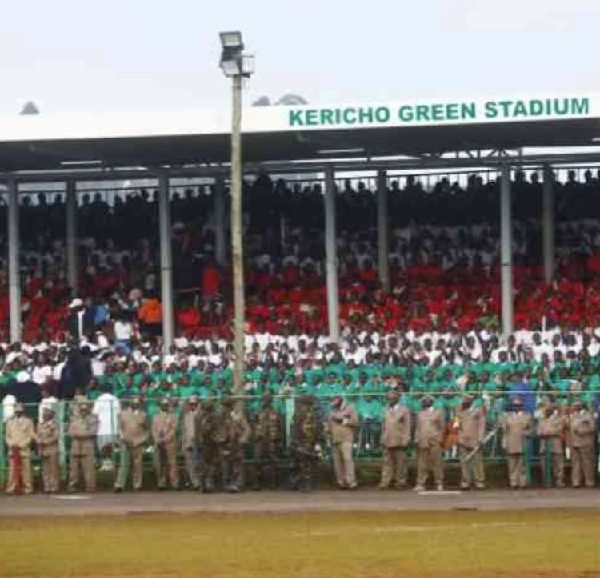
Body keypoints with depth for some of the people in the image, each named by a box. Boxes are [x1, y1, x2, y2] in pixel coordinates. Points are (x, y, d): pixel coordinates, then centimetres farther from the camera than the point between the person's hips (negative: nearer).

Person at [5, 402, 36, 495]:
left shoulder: (28, 421, 6)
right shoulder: (10, 422, 15)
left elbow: (31, 436, 0)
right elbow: (7, 435, 13)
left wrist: (21, 445, -10)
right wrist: (11, 445, -6)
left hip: (24, 450, -3)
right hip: (13, 450, 3)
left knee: (26, 470, -5)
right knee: (13, 470, -2)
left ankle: (27, 488, -3)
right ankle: (11, 488, -1)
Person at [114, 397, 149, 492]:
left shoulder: (143, 415, 10)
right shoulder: (123, 414, 8)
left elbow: (146, 428, 14)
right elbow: (120, 427, 10)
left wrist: (144, 439, 4)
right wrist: (123, 437, -2)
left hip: (138, 443, 1)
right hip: (126, 443, -1)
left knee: (137, 465, 3)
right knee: (124, 464, -8)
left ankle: (137, 485, 8)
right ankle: (119, 485, -13)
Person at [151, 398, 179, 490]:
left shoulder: (172, 417, 7)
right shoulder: (156, 417, 18)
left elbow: (173, 430, -3)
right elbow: (154, 430, 10)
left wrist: (165, 439, -12)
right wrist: (157, 440, -6)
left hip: (170, 443, -3)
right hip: (158, 444, 3)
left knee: (172, 463, -8)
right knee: (159, 464, 0)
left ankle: (174, 483, -10)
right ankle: (161, 483, 4)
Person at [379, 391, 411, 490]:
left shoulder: (404, 410, 0)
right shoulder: (387, 410, 13)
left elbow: (407, 426, -3)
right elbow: (384, 426, 15)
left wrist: (405, 440, -9)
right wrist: (382, 439, 8)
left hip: (399, 442, -4)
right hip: (388, 441, 4)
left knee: (400, 462, 1)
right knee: (387, 462, 0)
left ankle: (401, 482, 7)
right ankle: (385, 482, -2)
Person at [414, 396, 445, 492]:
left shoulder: (438, 413, 8)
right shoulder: (420, 414, 17)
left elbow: (442, 427, 6)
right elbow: (418, 428, 16)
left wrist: (439, 439, -3)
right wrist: (416, 439, 5)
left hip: (434, 443, -3)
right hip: (422, 443, 3)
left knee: (437, 463, -3)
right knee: (422, 464, 0)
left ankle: (439, 484, 1)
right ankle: (421, 484, 0)